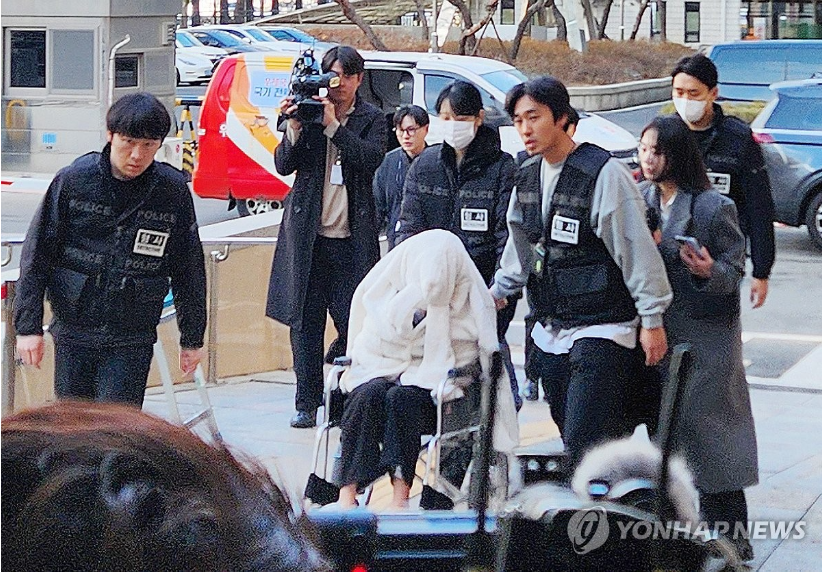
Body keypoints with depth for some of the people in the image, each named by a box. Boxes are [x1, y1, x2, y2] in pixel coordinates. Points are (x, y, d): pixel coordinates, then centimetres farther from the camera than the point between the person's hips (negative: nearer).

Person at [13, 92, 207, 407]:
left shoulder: (173, 190, -2)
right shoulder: (73, 180, -5)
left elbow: (189, 270, 8)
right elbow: (36, 256, -1)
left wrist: (192, 338, 12)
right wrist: (28, 326, -5)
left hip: (132, 341, -1)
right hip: (73, 332, 1)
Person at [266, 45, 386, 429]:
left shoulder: (371, 120, 6)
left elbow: (371, 159, -11)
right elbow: (284, 165, 1)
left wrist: (333, 126, -17)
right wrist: (295, 128, -16)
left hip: (352, 238, -1)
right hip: (308, 235, 1)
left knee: (356, 323, -6)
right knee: (305, 323, 2)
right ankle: (306, 404, 9)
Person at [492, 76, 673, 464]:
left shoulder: (603, 174, -14)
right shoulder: (528, 176, 10)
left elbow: (638, 250, -12)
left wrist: (652, 319, -12)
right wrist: (497, 290, 20)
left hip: (602, 328, -8)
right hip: (552, 331, 8)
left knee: (585, 442, -17)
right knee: (572, 439, 10)